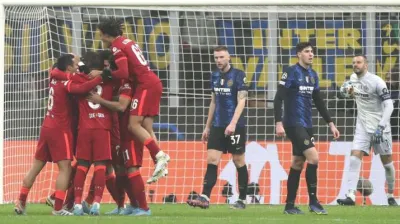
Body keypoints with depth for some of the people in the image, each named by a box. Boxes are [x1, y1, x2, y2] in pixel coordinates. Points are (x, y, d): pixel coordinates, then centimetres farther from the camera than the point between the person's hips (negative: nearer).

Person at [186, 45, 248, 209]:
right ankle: (205, 198, -13)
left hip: (235, 126, -5)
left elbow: (241, 101, -13)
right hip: (217, 126, 5)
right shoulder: (215, 76, 12)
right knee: (211, 160, -6)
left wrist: (233, 123, -24)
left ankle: (242, 200, 10)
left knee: (239, 162, 2)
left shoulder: (238, 75, -7)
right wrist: (207, 126, 18)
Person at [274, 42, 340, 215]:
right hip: (294, 124, -7)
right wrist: (278, 123, -20)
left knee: (298, 163, 8)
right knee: (313, 157, -16)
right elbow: (278, 98, -13)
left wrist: (330, 123, 18)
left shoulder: (313, 75, 13)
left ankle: (290, 205, 13)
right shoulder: (291, 72, -9)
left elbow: (318, 102, 21)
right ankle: (313, 202, -9)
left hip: (306, 125, 7)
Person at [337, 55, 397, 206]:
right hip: (362, 127, 4)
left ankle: (391, 195, 23)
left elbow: (389, 105, -17)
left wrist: (381, 127, -25)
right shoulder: (353, 78, 4)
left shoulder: (376, 82, -15)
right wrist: (351, 93, 4)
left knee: (387, 162, 5)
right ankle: (351, 196, -19)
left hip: (379, 127, -4)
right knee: (355, 158, -12)